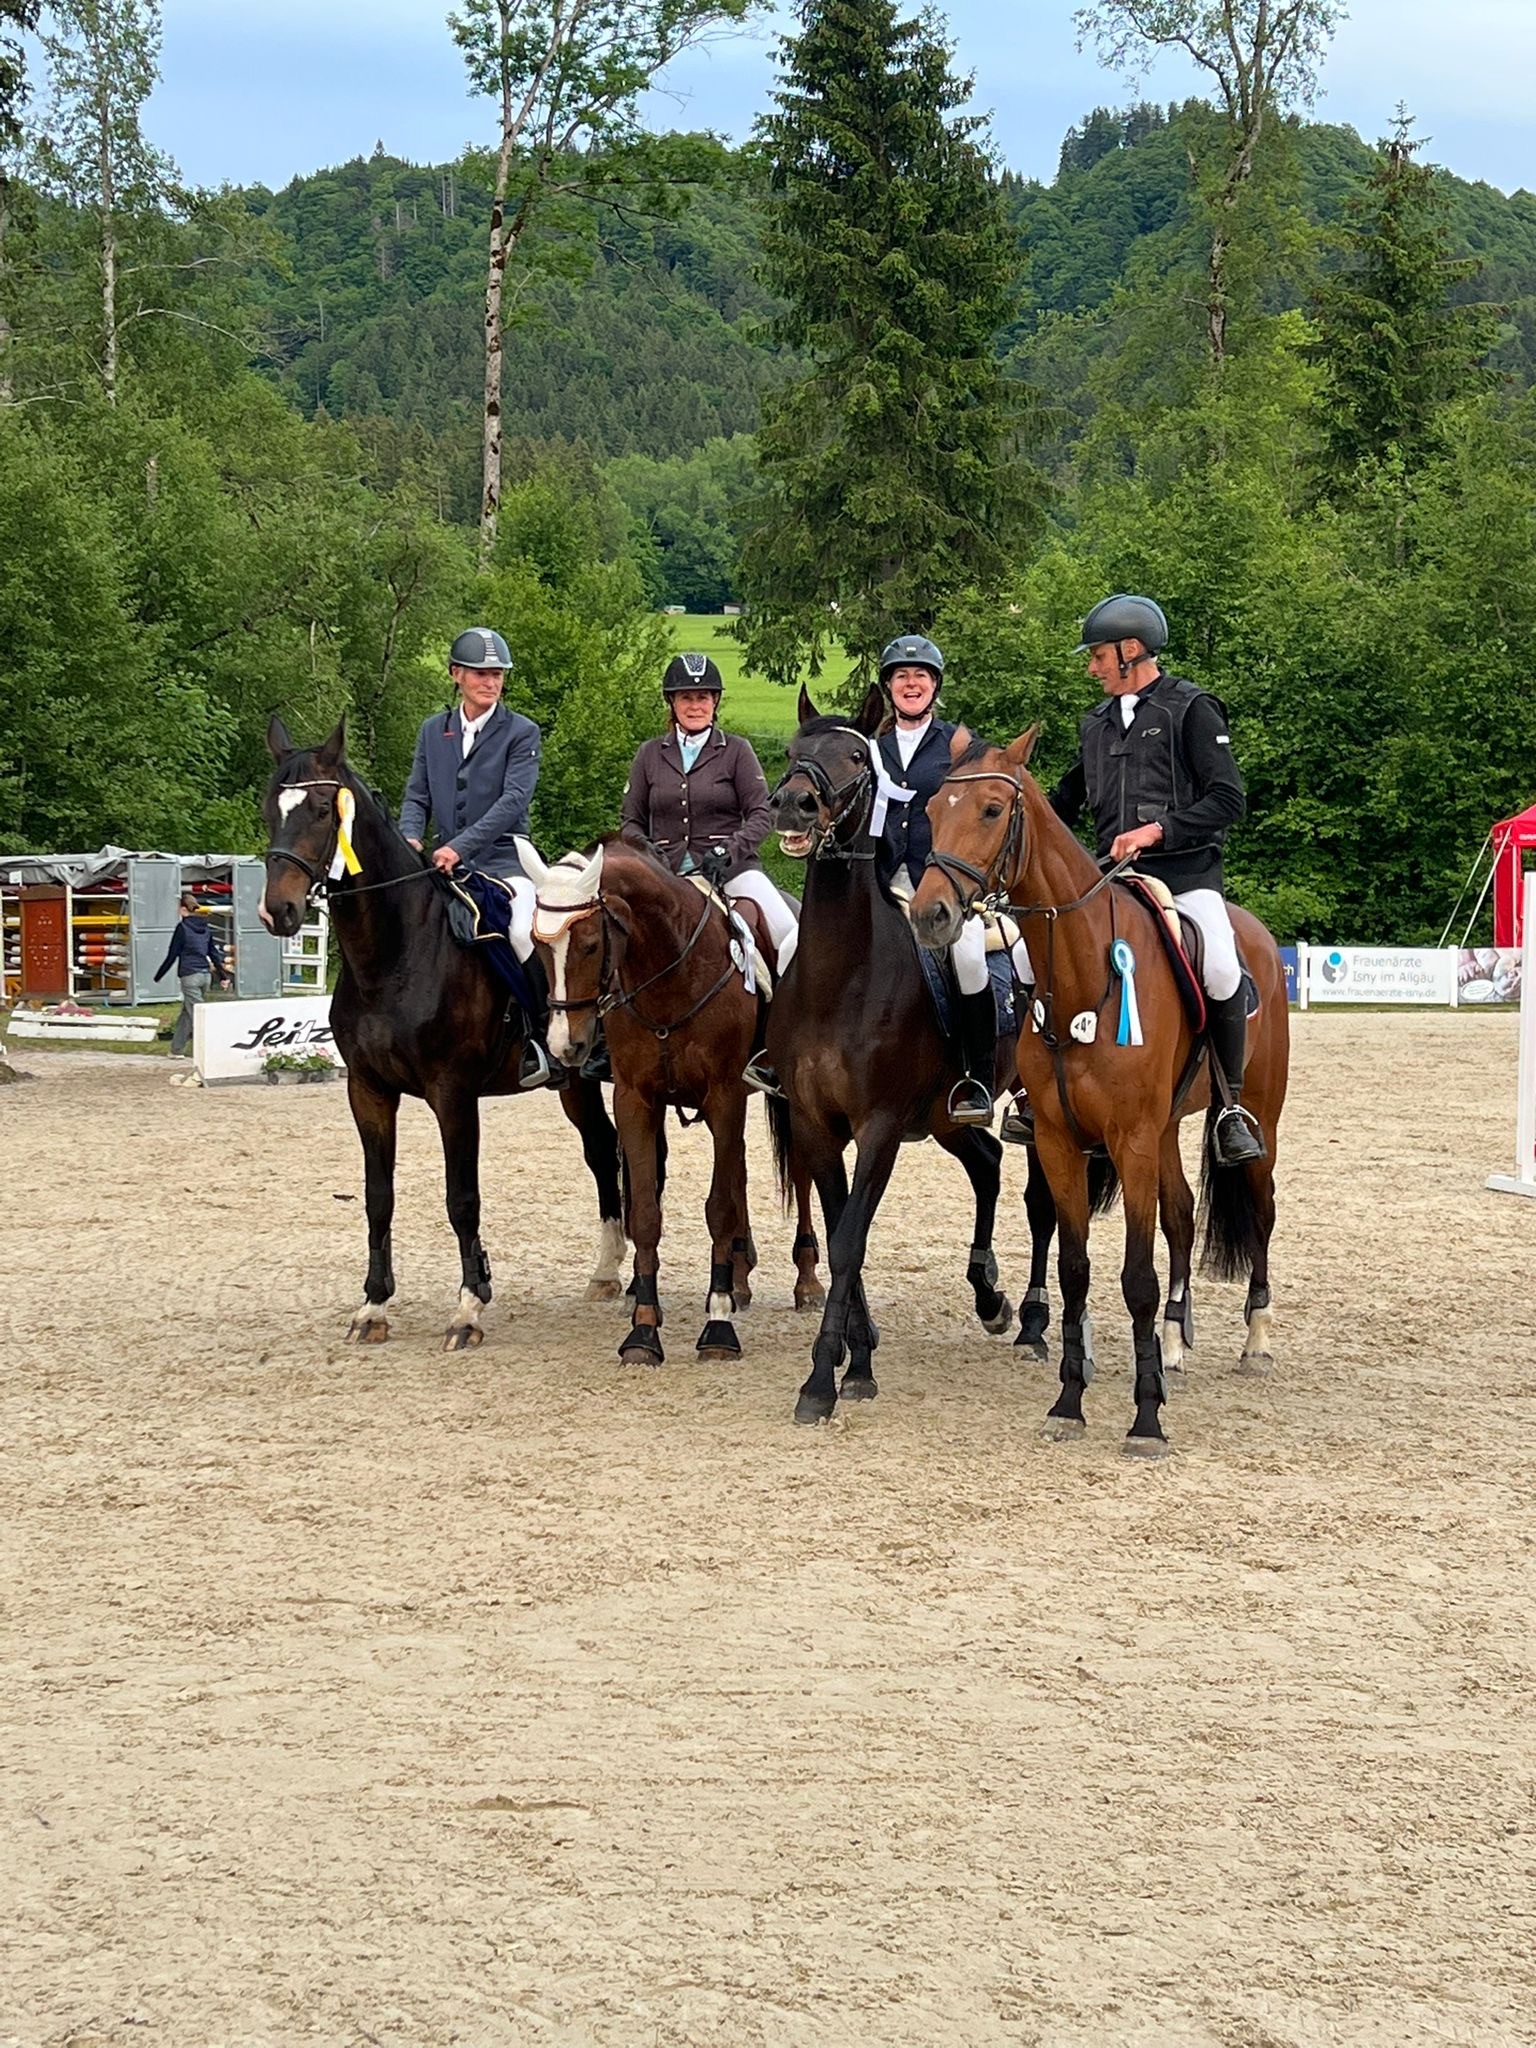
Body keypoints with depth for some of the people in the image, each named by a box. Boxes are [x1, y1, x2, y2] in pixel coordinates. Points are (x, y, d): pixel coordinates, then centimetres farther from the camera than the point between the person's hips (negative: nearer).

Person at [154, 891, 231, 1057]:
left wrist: (158, 977, 1)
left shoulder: (182, 928, -9)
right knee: (185, 1013, 18)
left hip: (190, 976, -7)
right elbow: (214, 953, 14)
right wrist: (223, 976, 18)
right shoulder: (205, 928, 11)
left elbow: (171, 956, -7)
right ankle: (177, 1049, 25)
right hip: (205, 975, 7)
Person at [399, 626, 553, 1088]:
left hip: (504, 863, -5)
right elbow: (417, 796, 13)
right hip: (446, 864, 5)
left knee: (523, 933, -30)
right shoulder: (433, 731, 15)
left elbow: (513, 800, -11)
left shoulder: (522, 733, 1)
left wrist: (460, 847, -23)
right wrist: (410, 838, -10)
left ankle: (542, 1043, -23)